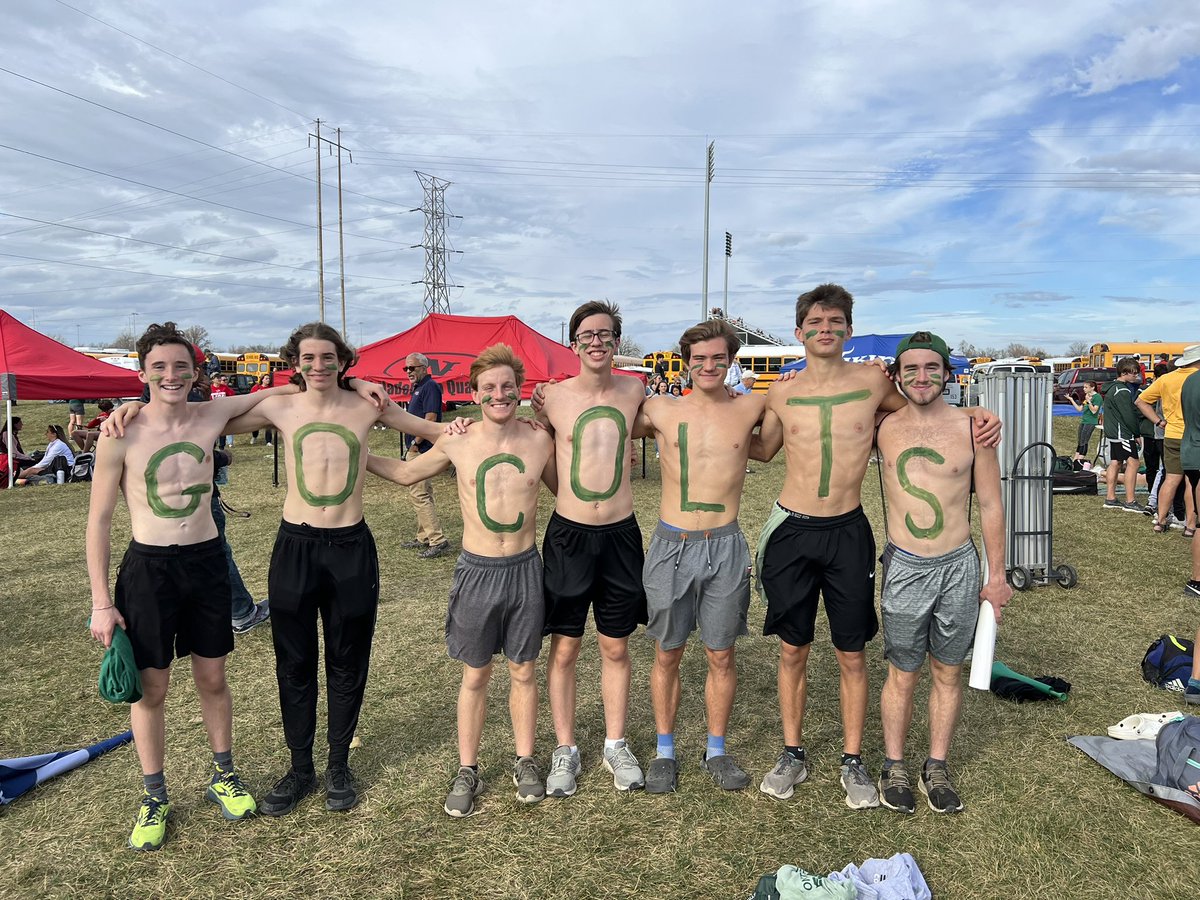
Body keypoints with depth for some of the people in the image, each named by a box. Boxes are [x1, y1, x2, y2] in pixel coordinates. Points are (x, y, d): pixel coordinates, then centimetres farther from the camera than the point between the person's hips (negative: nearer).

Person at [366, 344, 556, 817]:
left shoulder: (539, 440, -4)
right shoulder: (456, 443, -6)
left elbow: (563, 486, 15)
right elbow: (404, 472, 11)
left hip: (525, 568, 1)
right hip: (477, 570, 0)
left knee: (523, 672, 14)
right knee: (475, 675, 12)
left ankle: (524, 761, 33)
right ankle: (467, 770, 28)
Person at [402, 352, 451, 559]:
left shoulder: (430, 387, -12)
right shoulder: (418, 388, 19)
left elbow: (430, 420, -21)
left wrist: (415, 443, -16)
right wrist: (411, 444, 14)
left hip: (421, 450, -11)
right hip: (415, 450, 11)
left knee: (419, 495, -13)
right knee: (422, 494, 15)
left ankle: (438, 541, -12)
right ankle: (424, 538, 23)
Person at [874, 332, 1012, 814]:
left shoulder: (973, 427, -4)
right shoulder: (882, 426, -3)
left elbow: (990, 505, 2)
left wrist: (997, 575, 4)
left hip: (960, 567, 1)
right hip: (905, 568, 0)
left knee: (948, 674, 13)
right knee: (902, 676, 9)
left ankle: (936, 767, 30)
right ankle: (894, 766, 27)